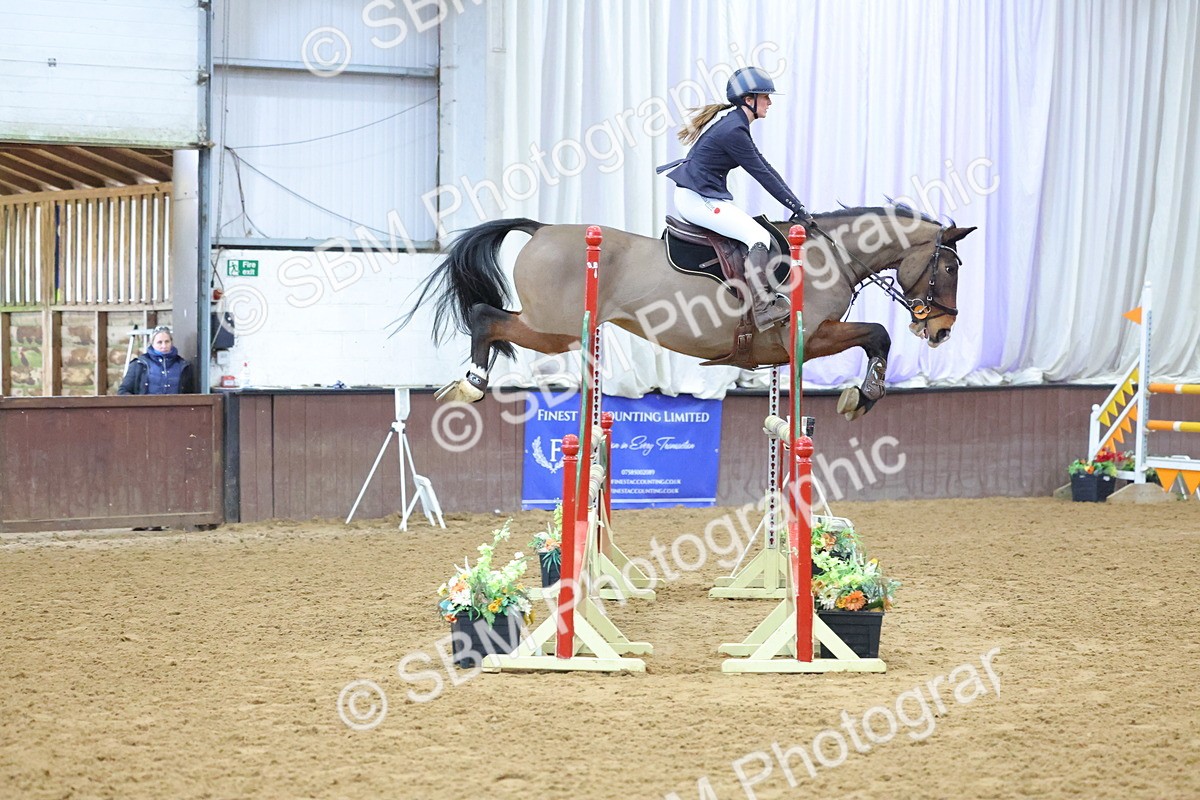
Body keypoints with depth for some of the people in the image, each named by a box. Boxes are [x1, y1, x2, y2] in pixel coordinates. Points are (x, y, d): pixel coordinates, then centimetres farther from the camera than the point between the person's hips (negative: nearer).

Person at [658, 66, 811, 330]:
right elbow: (762, 175, -15)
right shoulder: (733, 132, -18)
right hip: (697, 199, -11)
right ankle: (763, 308, -26)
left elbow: (765, 168, 15)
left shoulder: (736, 126, 14)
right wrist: (796, 207, -9)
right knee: (759, 236, -18)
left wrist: (796, 205, 11)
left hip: (706, 197, 11)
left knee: (758, 230, 17)